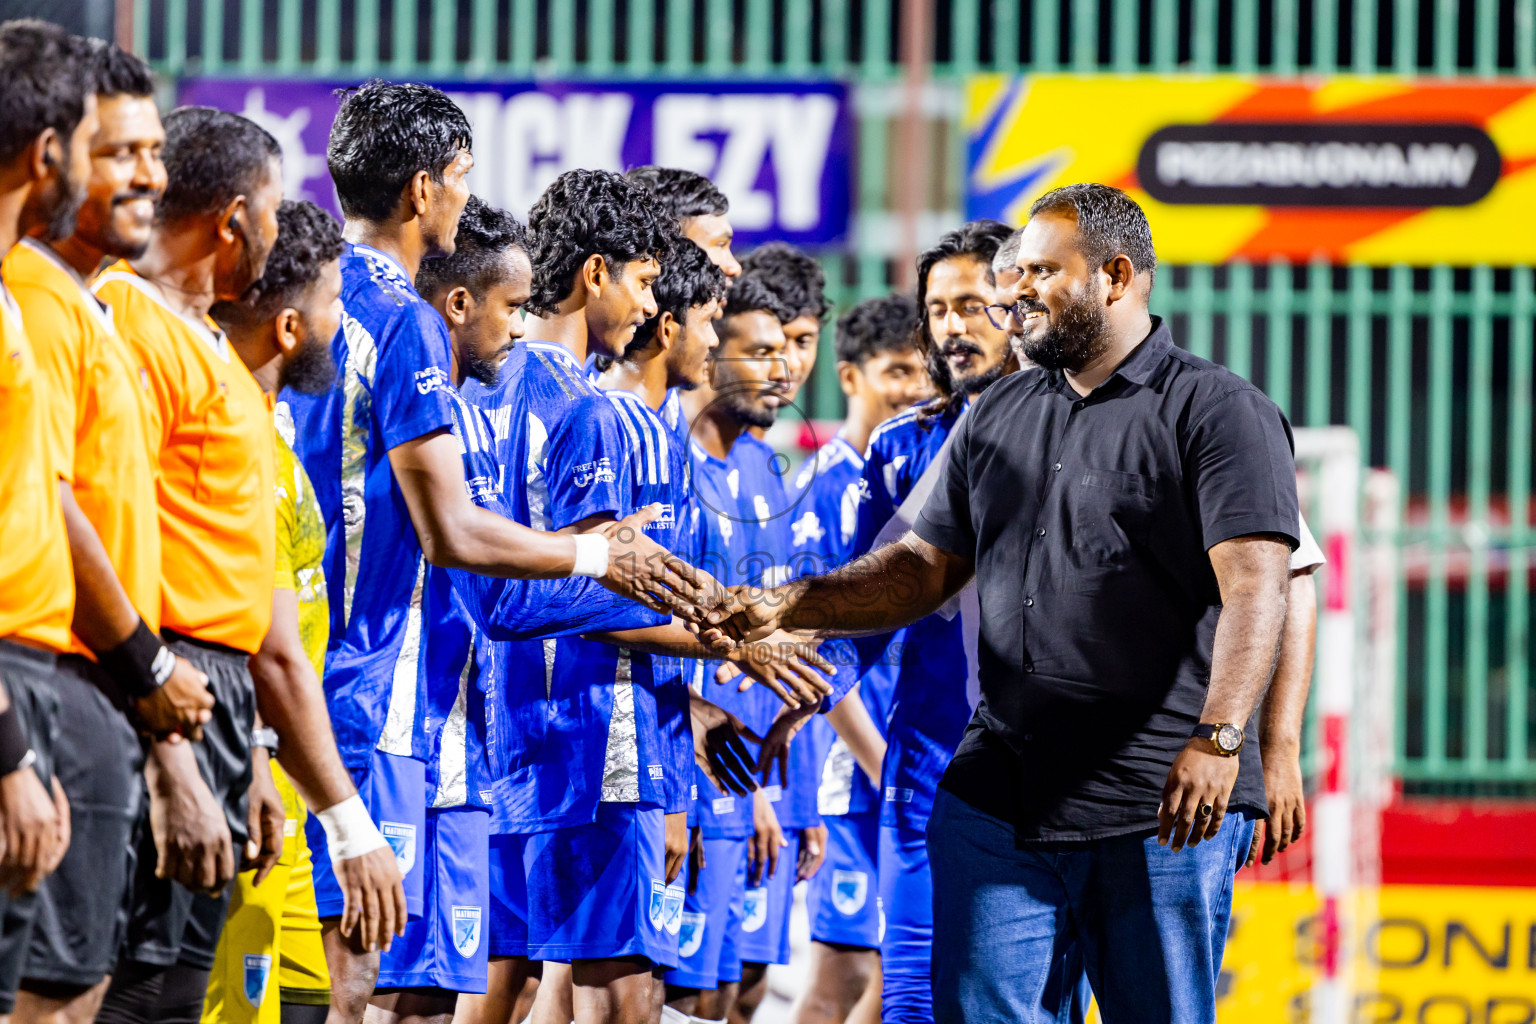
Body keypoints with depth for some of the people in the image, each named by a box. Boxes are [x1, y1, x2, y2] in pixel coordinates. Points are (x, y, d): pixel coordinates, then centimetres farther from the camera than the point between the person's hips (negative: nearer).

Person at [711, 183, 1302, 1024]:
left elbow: (1255, 585, -14)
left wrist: (1218, 739, -28)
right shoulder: (998, 418, 17)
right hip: (999, 798, 5)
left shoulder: (1218, 412, -3)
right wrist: (788, 606, 6)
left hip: (1163, 810, -5)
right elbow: (924, 568, 21)